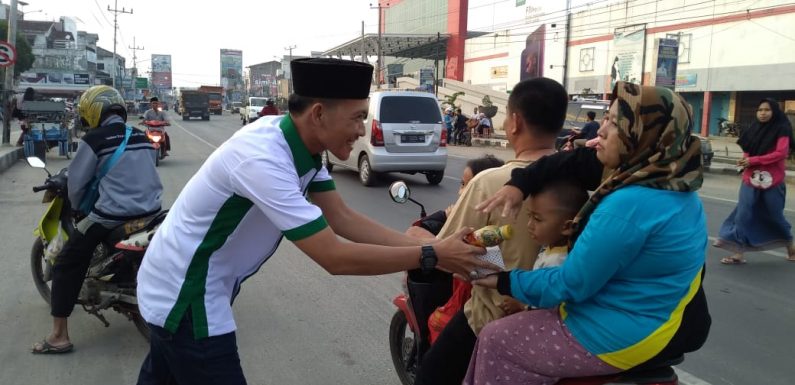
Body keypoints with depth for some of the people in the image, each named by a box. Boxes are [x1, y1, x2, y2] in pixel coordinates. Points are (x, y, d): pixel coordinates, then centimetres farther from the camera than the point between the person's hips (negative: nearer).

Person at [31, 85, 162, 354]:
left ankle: (59, 336, 9)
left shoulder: (94, 140, -8)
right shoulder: (143, 137, 8)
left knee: (67, 265, 8)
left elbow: (76, 181, 0)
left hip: (111, 216, -5)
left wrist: (77, 207, 19)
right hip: (150, 212, 6)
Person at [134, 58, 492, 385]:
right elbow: (334, 257, -33)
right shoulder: (264, 159, -33)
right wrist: (432, 256, -26)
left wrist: (430, 245, -12)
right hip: (184, 296, -9)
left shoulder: (298, 140, -6)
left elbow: (343, 218, -4)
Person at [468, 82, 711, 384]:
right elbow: (577, 162, 5)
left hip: (623, 337, -10)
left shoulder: (631, 204, -29)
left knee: (494, 339, 2)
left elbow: (571, 284, -23)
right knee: (525, 315, 21)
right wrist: (520, 183, -9)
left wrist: (504, 281, -10)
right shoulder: (671, 182, 1)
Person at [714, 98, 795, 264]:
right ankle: (738, 254, -2)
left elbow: (781, 153, -15)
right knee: (743, 215, -4)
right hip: (751, 179, 4)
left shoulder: (781, 130, -6)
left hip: (772, 181, -4)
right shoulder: (754, 130, 10)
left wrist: (753, 160, -18)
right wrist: (745, 161, -8)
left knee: (775, 216, 9)